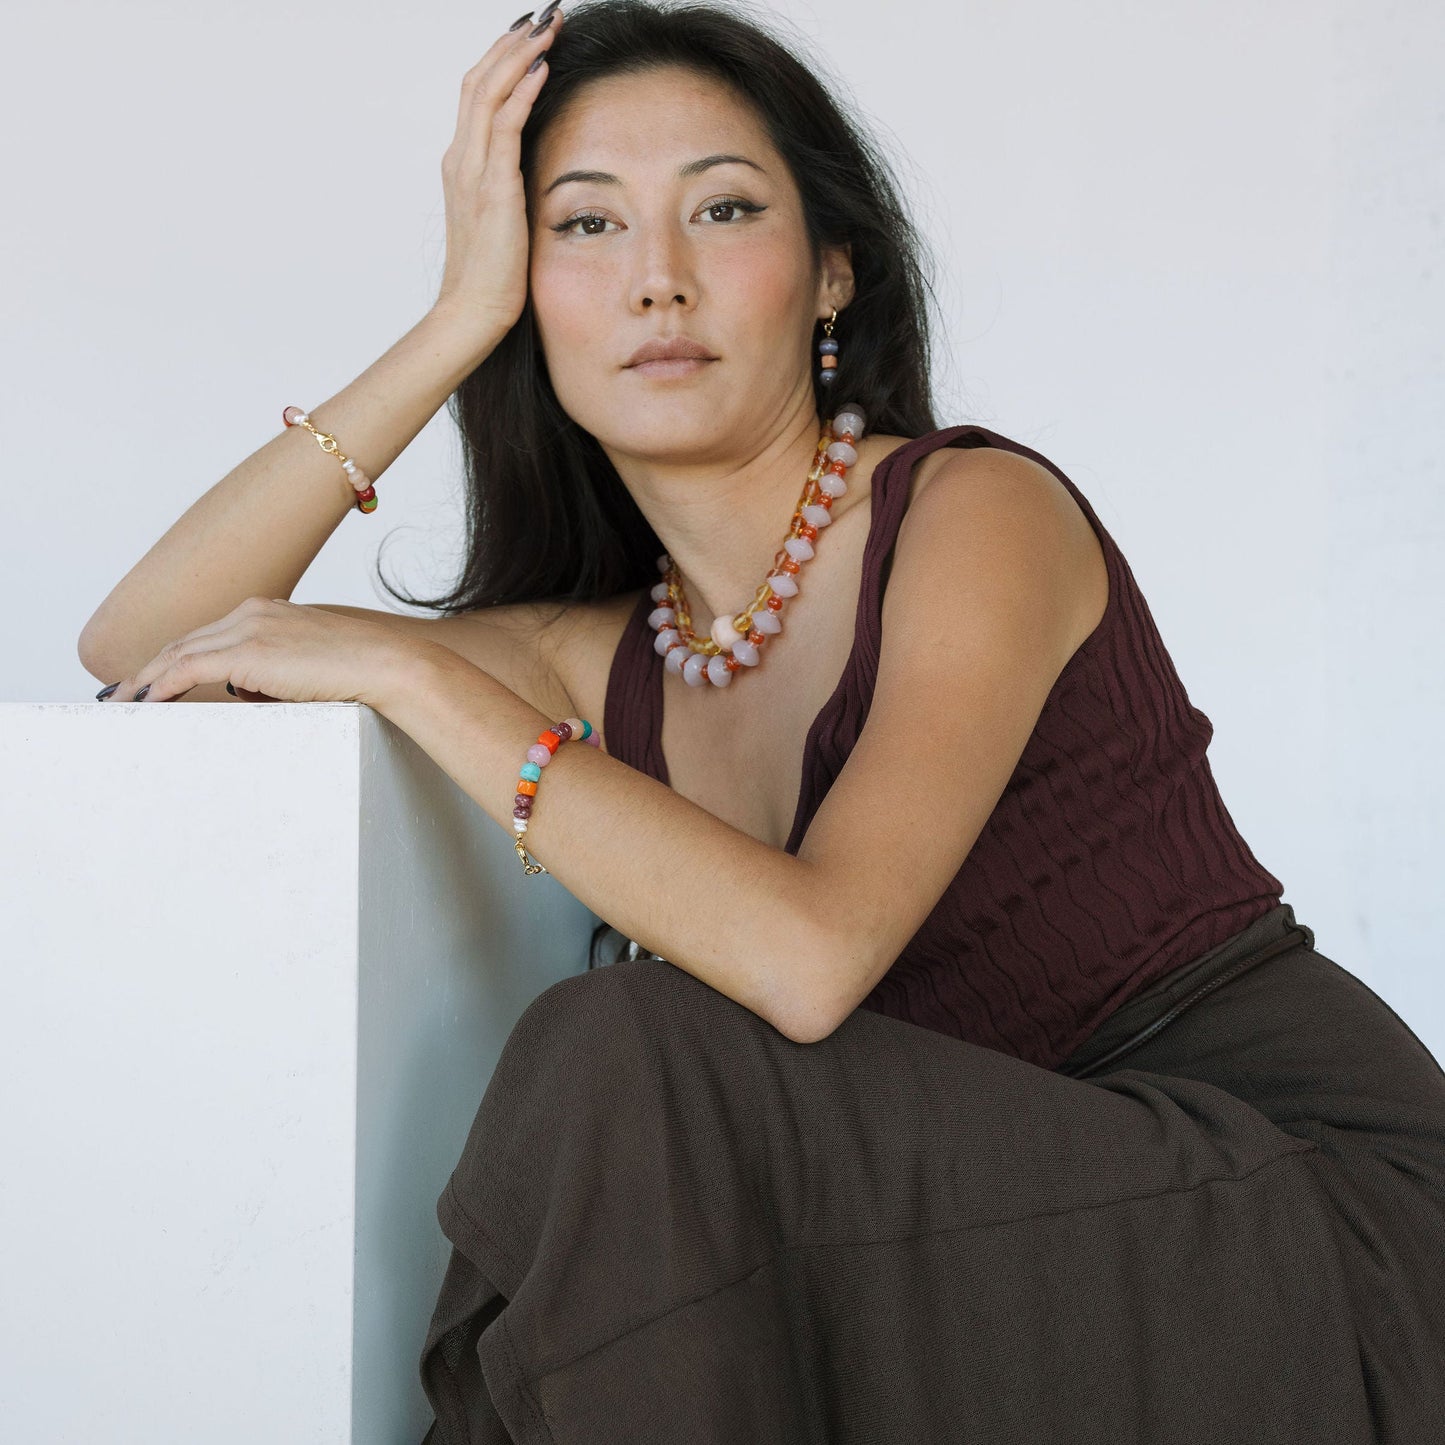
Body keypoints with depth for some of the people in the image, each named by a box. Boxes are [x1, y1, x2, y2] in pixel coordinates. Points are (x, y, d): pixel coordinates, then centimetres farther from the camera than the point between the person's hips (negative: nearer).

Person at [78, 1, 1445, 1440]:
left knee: (624, 1056, -21)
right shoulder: (607, 658, 6)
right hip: (1013, 1242, 5)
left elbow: (806, 956, -26)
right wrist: (455, 321, -2)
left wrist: (408, 670, -19)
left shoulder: (980, 511, -11)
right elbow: (138, 646, 3)